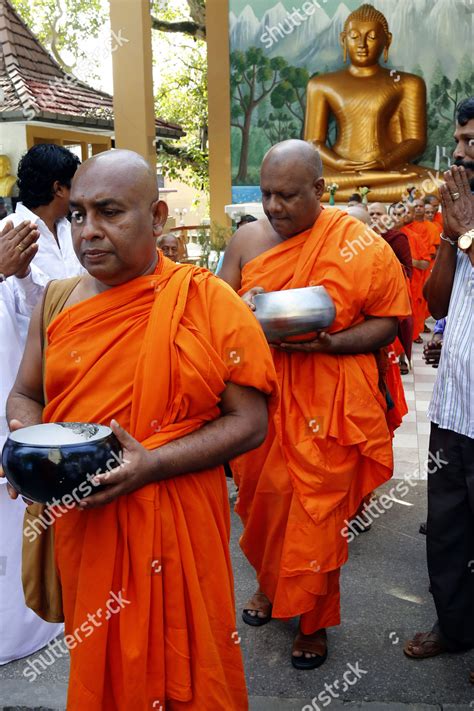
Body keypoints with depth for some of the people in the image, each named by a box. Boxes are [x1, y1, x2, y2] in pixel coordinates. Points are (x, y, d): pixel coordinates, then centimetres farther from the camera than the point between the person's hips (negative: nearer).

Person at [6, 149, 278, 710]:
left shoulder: (209, 302, -9)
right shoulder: (59, 301, 4)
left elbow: (249, 420, -10)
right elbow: (24, 395, 14)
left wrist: (152, 464, -21)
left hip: (174, 525, -3)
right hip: (78, 523, 4)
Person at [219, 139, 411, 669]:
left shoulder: (362, 247, -7)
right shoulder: (247, 239, 3)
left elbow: (388, 321, -5)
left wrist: (331, 343, -21)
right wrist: (241, 309, -15)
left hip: (327, 409, -3)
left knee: (318, 513, 5)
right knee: (263, 499, 16)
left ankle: (313, 620, 28)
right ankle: (269, 583, 44)